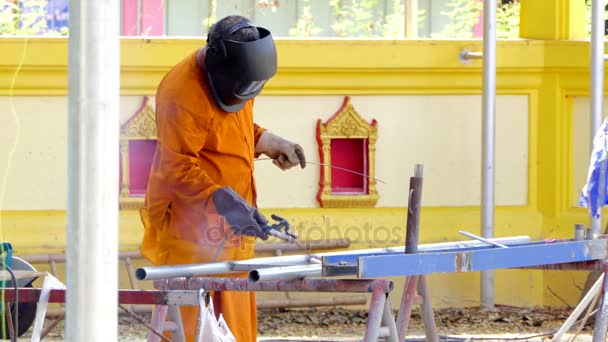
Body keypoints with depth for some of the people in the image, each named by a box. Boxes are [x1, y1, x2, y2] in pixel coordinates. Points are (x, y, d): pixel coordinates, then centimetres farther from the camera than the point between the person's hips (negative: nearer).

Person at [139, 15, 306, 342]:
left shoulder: (232, 79, 6)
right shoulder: (184, 94, -24)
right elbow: (178, 168, -25)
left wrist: (269, 143, 10)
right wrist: (224, 202, -35)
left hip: (231, 228, 9)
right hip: (190, 226, -9)